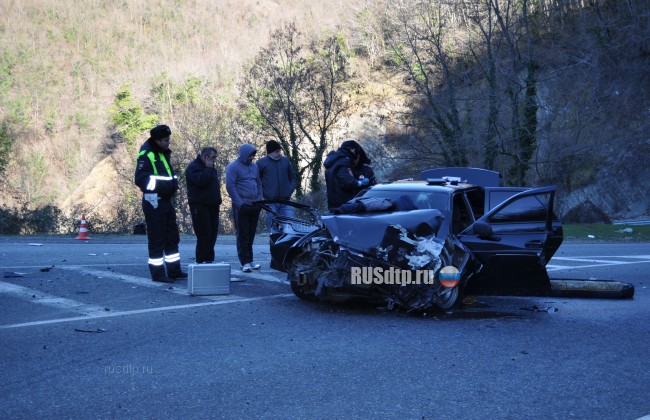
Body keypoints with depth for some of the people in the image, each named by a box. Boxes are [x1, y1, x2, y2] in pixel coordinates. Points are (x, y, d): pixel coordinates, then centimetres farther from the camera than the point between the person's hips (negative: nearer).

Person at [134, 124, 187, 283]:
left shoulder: (164, 153, 15)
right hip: (154, 202, -9)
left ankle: (174, 270, 23)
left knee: (172, 237, 14)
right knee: (156, 239, -3)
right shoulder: (146, 155, -14)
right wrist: (162, 182, -26)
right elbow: (140, 179, -22)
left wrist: (173, 180, 7)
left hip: (166, 201, 9)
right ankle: (157, 273, 5)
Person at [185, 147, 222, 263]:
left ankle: (209, 259, 15)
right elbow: (201, 181, -24)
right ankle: (201, 261, -7)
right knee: (204, 235, -11)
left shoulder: (211, 168, 21)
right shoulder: (193, 167, -9)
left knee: (212, 235, 9)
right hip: (200, 206, -9)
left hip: (212, 205, 9)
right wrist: (208, 169, -15)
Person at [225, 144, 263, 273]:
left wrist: (260, 200, 9)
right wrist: (239, 203, -15)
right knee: (243, 235, -4)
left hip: (254, 206, 6)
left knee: (251, 235, 9)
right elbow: (230, 186, -12)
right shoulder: (233, 167, -6)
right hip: (241, 207, -6)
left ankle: (249, 260, 15)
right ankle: (245, 262, -2)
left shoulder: (254, 166, 15)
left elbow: (259, 184, 21)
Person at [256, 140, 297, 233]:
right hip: (270, 202, -3)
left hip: (286, 201, 3)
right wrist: (262, 194, -2)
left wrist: (291, 190, 6)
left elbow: (292, 176, 20)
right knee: (273, 227, -1)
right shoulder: (261, 163, 0)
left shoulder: (286, 160, 9)